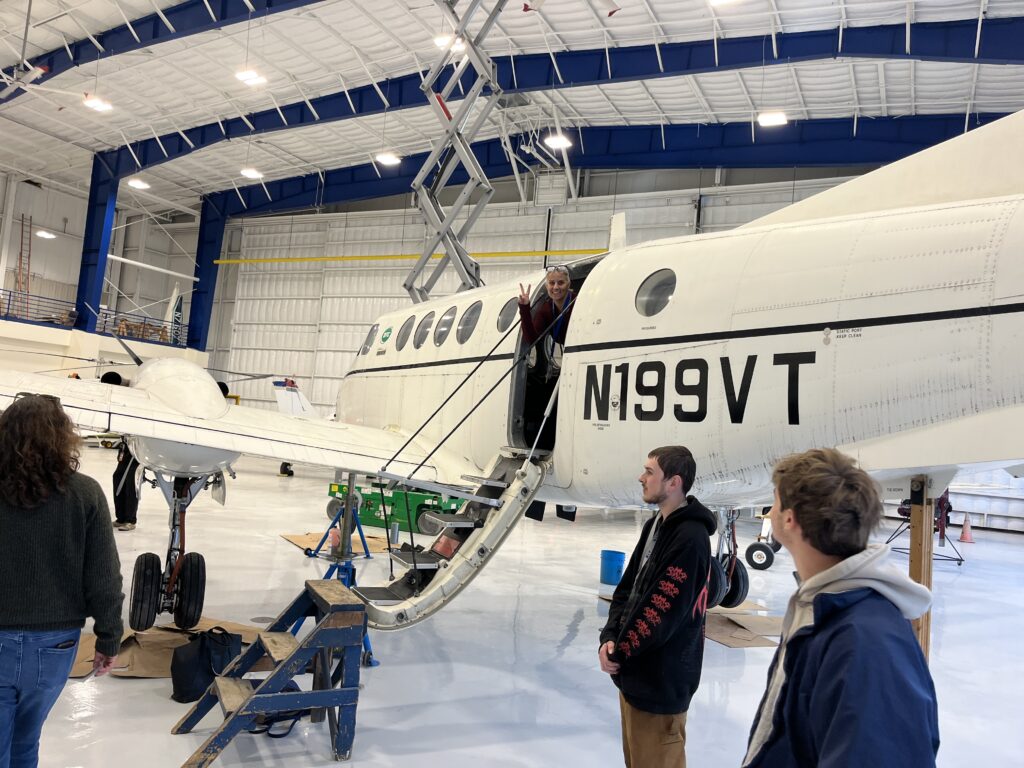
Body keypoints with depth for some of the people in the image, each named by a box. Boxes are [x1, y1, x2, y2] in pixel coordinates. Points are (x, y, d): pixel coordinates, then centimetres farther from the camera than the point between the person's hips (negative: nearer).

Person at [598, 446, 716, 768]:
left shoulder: (690, 538, -23)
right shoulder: (655, 525, 7)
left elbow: (663, 612, -24)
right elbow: (628, 586, 8)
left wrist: (618, 652, -13)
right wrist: (610, 638, -6)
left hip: (661, 678, -9)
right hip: (634, 668, 9)